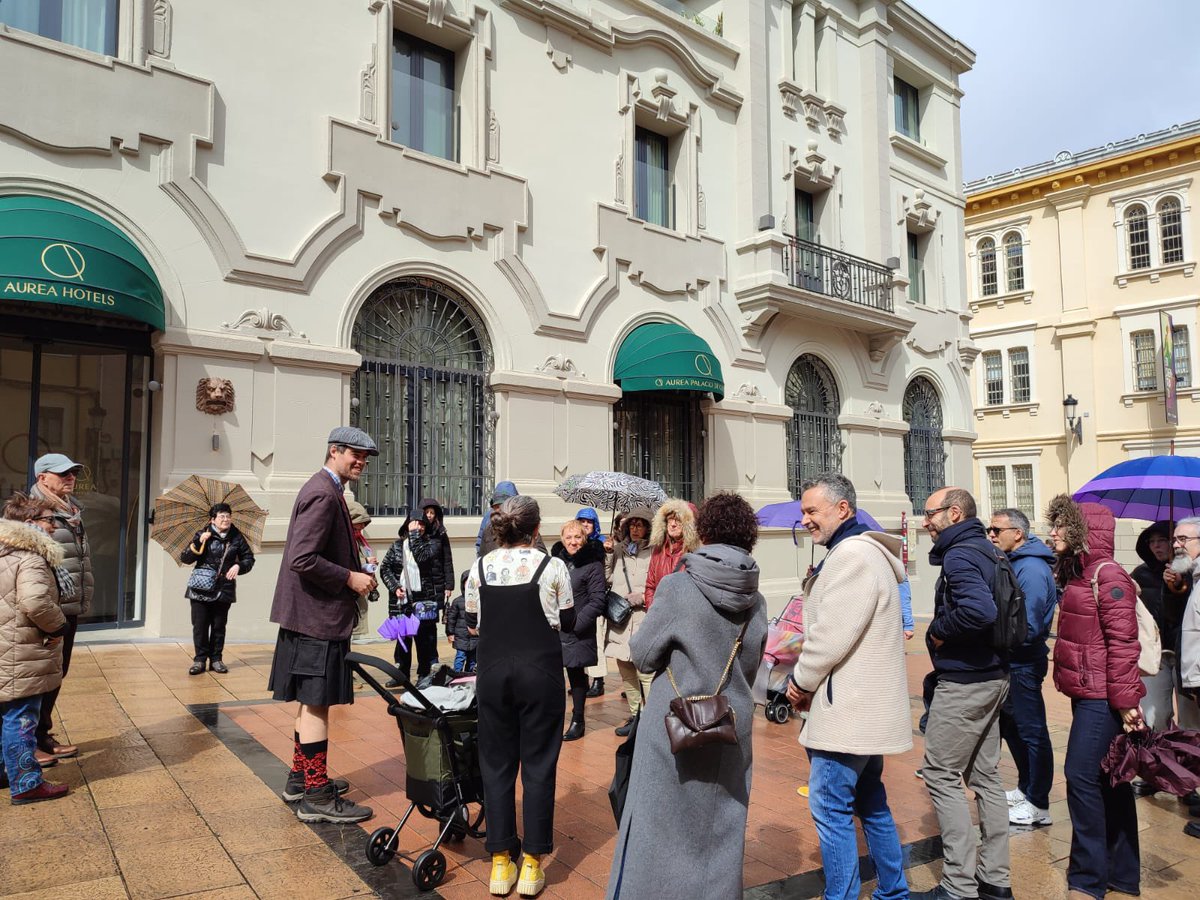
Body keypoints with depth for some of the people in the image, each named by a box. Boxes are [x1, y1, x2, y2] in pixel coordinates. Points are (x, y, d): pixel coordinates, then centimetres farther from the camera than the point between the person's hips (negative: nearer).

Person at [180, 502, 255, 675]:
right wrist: (198, 543, -18)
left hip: (224, 589, 1)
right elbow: (185, 558, -4)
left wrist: (238, 566, -7)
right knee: (199, 625, 1)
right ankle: (200, 659, 13)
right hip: (200, 589, -1)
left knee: (219, 626, 9)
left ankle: (216, 659, 19)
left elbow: (249, 558, 12)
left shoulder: (237, 537, 2)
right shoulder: (202, 535, -2)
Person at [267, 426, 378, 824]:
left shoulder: (326, 490, 14)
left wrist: (354, 571, 12)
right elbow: (302, 559, -26)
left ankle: (300, 779, 33)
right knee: (317, 703, -3)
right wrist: (349, 578, -19)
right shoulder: (323, 495, -19)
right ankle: (316, 797, 6)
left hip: (313, 614, 11)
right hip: (318, 616, -11)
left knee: (311, 701, 20)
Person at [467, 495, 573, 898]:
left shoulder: (480, 567, 1)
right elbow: (568, 622, 2)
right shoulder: (552, 567, -7)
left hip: (492, 668, 3)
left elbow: (473, 621, 7)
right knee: (538, 764, 7)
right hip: (540, 669, -2)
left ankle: (501, 863, 18)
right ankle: (532, 864, 13)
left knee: (496, 762, 12)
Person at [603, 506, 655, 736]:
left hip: (643, 620, -6)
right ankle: (635, 715, 29)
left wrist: (642, 597, -13)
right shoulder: (619, 549, 13)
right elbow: (608, 578, 22)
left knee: (645, 672, -9)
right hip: (619, 620, 6)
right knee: (625, 672, 15)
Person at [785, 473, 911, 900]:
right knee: (871, 804, 20)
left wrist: (801, 680, -8)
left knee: (830, 808, -3)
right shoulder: (860, 552, 15)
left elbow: (833, 635, -22)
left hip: (849, 710, -11)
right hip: (865, 706, 11)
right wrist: (808, 678, 9)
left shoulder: (851, 554, -18)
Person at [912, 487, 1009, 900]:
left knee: (941, 775, 0)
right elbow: (993, 607, 17)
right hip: (992, 676, 10)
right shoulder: (985, 551, 11)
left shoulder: (959, 556, -18)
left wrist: (938, 629, -18)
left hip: (964, 681, -10)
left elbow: (979, 610, -34)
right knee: (985, 775, 15)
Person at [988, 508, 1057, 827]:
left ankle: (1038, 805, 15)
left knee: (1032, 733, 2)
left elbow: (1027, 628, -24)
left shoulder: (1031, 569, -21)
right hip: (1009, 663, 10)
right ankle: (1026, 788, 36)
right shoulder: (1011, 563, 9)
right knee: (1011, 727, 20)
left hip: (1023, 666, -10)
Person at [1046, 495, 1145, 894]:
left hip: (1101, 697, -9)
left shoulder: (1108, 576, -15)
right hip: (1087, 693, 9)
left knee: (1082, 776, -5)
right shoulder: (1077, 575, 13)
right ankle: (1122, 874, 26)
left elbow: (1122, 643, -19)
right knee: (1109, 782, 15)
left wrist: (1126, 701, -20)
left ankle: (1089, 878, 7)